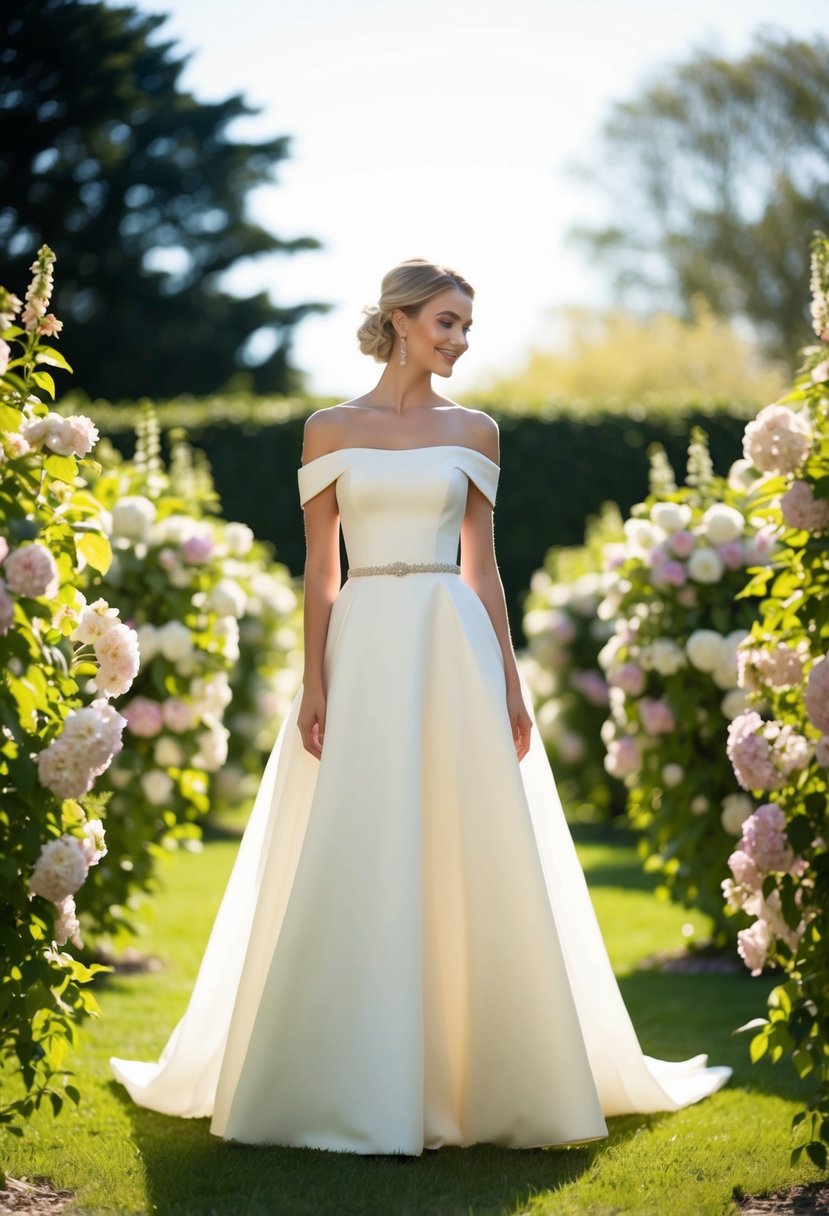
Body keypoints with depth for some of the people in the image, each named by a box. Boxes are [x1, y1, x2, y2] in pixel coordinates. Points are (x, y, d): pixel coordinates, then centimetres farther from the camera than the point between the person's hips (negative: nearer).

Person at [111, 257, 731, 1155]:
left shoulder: (474, 432, 9)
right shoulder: (330, 430, 5)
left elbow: (482, 566, 10)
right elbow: (319, 568, 3)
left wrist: (511, 684, 4)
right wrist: (314, 684, -5)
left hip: (455, 651, 1)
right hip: (364, 652, -1)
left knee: (469, 865, 0)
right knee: (355, 869, -1)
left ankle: (479, 1070, 10)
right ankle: (350, 1080, 7)